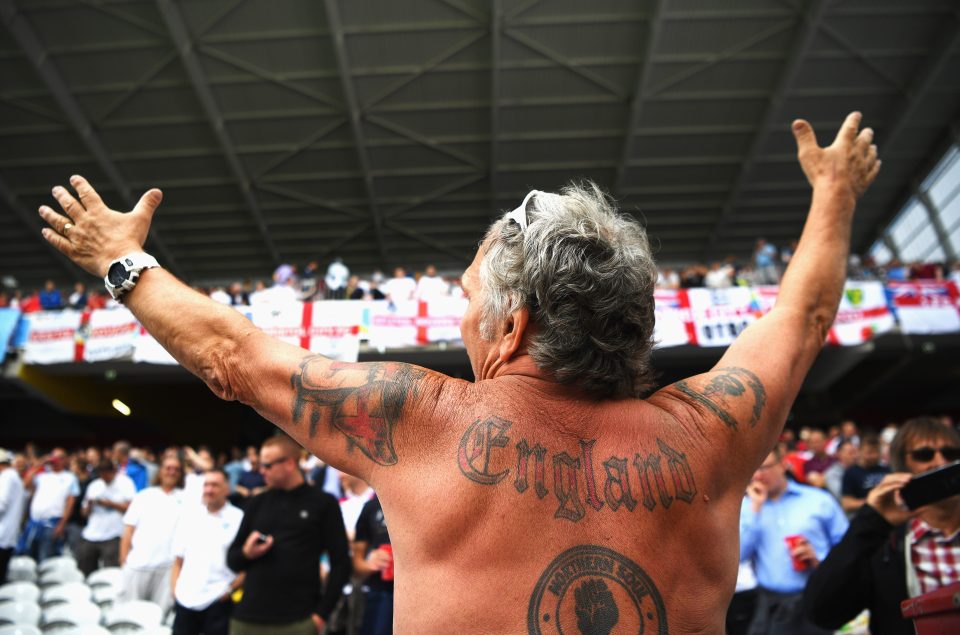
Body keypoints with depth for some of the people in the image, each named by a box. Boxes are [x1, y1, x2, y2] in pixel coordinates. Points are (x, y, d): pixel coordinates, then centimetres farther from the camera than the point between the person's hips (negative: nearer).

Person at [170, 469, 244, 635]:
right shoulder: (190, 517, 10)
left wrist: (230, 589, -12)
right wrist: (174, 590, 3)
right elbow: (178, 561, 14)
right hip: (185, 600, 4)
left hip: (218, 602, -4)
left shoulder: (238, 519, -5)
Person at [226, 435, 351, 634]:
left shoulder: (323, 503, -2)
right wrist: (246, 553, -7)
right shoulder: (257, 503, 10)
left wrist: (321, 614, -8)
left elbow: (341, 564, -2)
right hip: (248, 619, 4)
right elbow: (232, 559, 16)